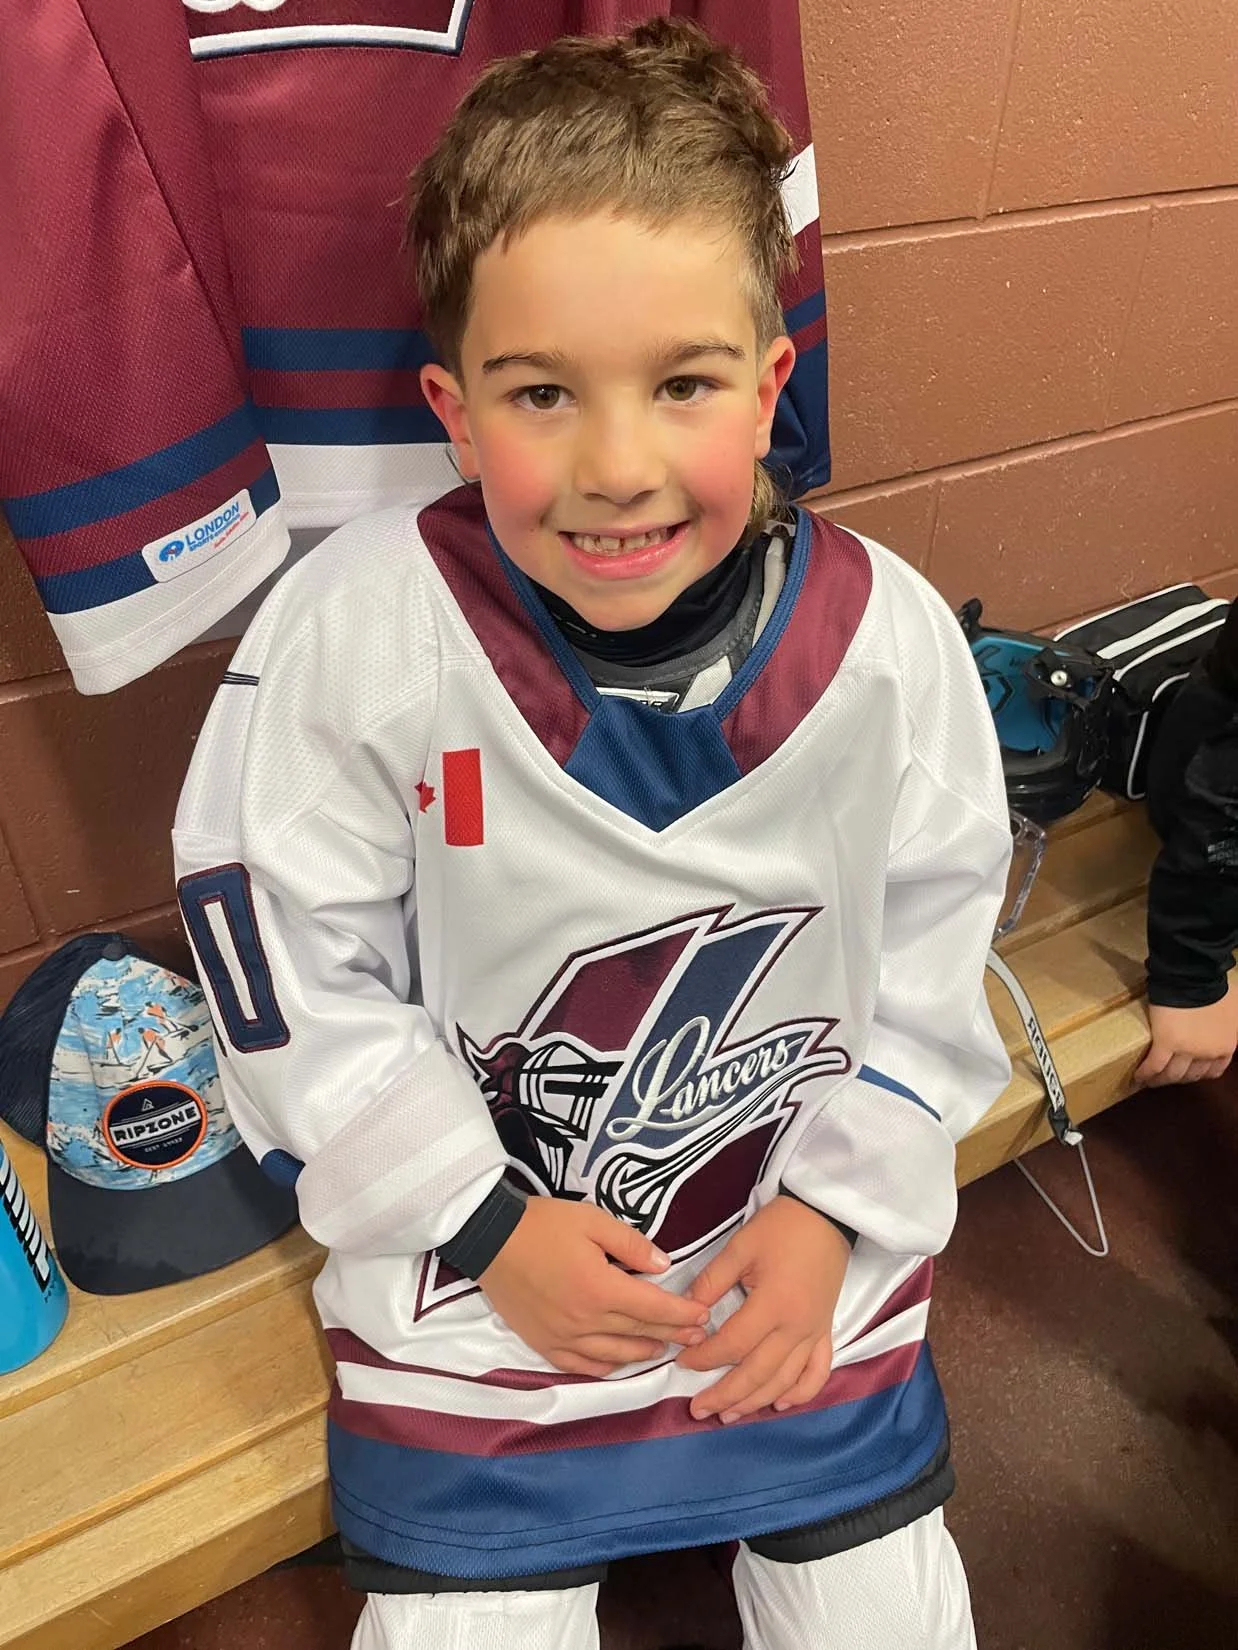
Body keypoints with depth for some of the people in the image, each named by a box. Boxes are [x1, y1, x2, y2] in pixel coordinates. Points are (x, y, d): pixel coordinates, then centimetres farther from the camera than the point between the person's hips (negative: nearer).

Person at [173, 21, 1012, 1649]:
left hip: (808, 1267, 3)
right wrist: (480, 1222, -12)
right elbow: (292, 970, -13)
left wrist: (839, 1203, -8)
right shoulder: (349, 634, -23)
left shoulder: (887, 638, -16)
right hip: (475, 1284, -1)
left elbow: (930, 953, -3)